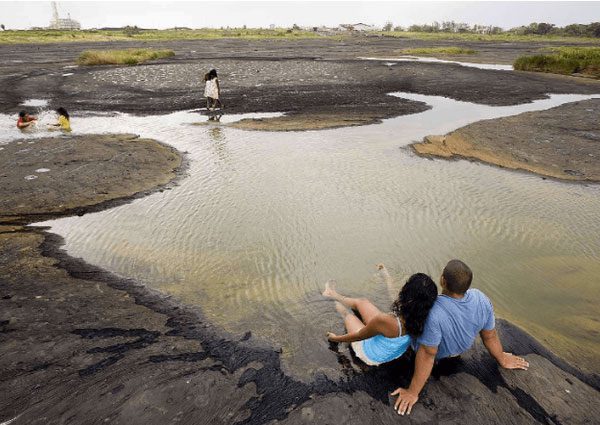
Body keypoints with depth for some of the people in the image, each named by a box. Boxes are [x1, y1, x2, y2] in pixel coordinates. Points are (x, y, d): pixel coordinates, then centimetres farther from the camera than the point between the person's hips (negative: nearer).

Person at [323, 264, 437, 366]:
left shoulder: (385, 320, -45)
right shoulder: (420, 318, -27)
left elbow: (357, 336, -25)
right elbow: (395, 298, -4)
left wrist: (336, 338, -5)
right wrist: (387, 276, 11)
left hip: (371, 356, -4)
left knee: (344, 310, 18)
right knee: (362, 302, 18)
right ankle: (333, 294, 46)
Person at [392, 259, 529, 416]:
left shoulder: (433, 313, -44)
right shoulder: (482, 299, -27)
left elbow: (427, 355, -35)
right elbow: (490, 337, -10)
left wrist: (413, 392, -22)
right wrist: (503, 360, 10)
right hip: (461, 348, 5)